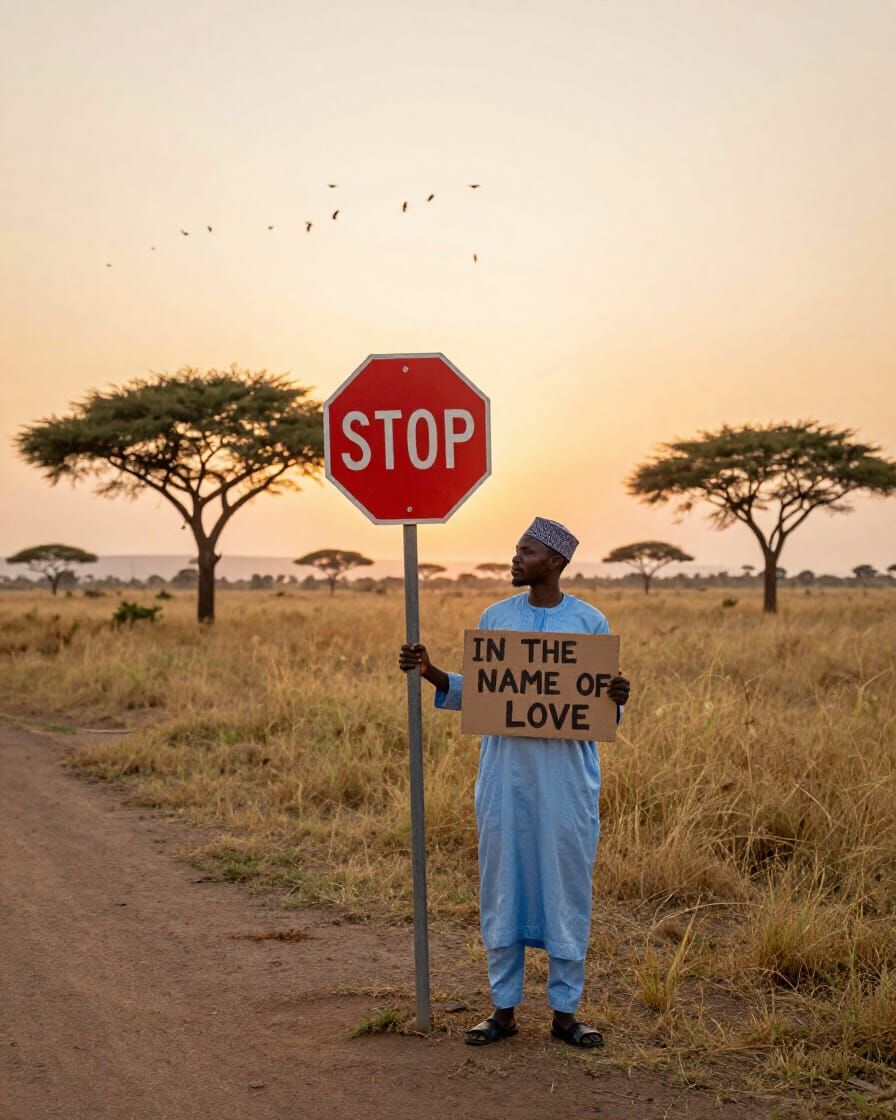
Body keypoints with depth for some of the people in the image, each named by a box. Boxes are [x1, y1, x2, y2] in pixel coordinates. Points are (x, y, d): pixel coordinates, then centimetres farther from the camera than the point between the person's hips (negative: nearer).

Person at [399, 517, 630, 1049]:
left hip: (568, 773, -2)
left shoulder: (591, 622, 0)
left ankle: (566, 1010, 15)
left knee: (567, 885, 3)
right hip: (506, 770, 2)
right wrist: (432, 674, -6)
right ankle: (505, 1008, 16)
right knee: (503, 884, 5)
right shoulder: (495, 617, 6)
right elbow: (474, 694, 10)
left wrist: (617, 699, -19)